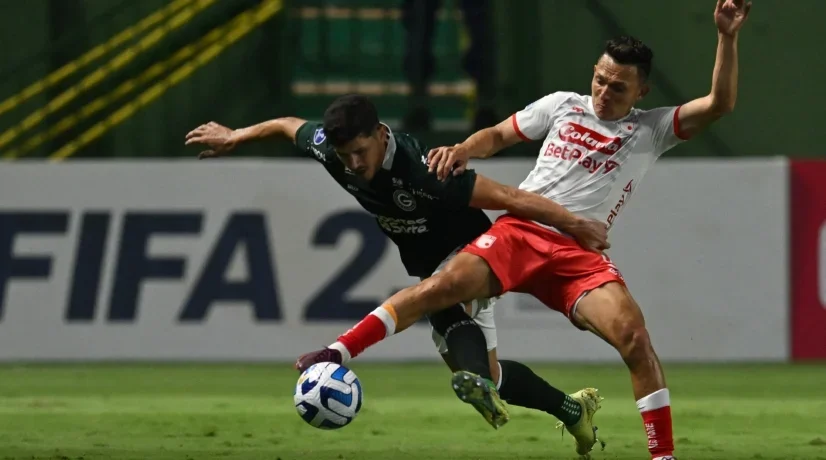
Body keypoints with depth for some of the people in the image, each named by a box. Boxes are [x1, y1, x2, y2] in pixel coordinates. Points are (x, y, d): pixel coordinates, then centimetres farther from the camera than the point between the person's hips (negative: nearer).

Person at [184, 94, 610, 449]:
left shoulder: (421, 171, -37)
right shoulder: (327, 150, -17)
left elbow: (507, 198, -34)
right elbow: (286, 125, 6)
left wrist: (575, 225, -31)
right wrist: (232, 138, 20)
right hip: (430, 269, 7)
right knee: (486, 374, 9)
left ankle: (479, 382, -66)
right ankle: (573, 410, 29)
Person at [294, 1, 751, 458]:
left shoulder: (653, 129, 11)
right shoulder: (563, 106, 15)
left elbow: (718, 104, 0)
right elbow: (498, 135, 23)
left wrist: (726, 38, -10)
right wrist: (462, 151, 2)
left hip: (580, 254, 0)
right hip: (519, 231, 1)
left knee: (634, 336, -23)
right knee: (445, 284, -24)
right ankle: (336, 355, -20)